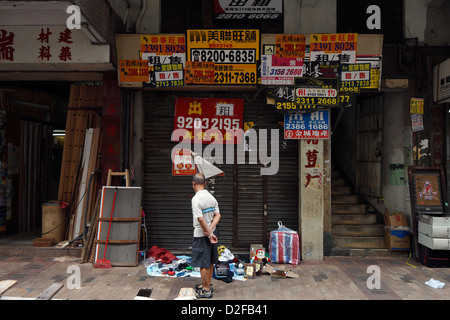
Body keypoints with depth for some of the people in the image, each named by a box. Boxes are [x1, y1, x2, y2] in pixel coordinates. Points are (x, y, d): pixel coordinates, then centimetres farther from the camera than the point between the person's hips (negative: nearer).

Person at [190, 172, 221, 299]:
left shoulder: (196, 198, -19)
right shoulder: (211, 197, 5)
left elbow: (200, 219, -23)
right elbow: (217, 215, 2)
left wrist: (209, 234, -16)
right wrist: (211, 230, -7)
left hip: (202, 235, -8)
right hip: (211, 232, 8)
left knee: (203, 263, 3)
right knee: (210, 262, 19)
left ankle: (206, 290, 13)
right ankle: (207, 284, 34)